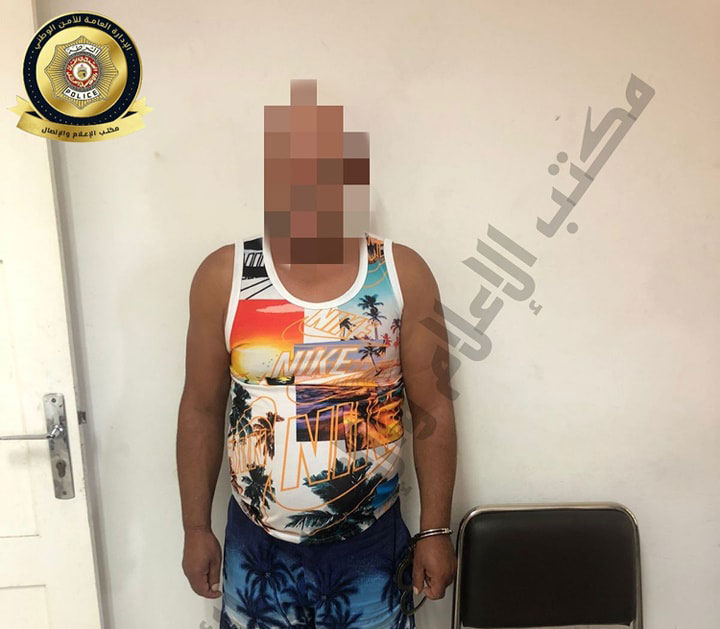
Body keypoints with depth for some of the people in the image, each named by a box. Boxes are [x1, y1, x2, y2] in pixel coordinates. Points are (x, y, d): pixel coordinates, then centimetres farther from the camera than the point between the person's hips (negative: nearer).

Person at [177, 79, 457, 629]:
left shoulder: (403, 274, -11)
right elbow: (202, 409, -2)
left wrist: (436, 530, -3)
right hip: (257, 546, 1)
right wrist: (196, 527, 2)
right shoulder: (222, 277, -10)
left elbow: (432, 410, -6)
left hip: (371, 545, 0)